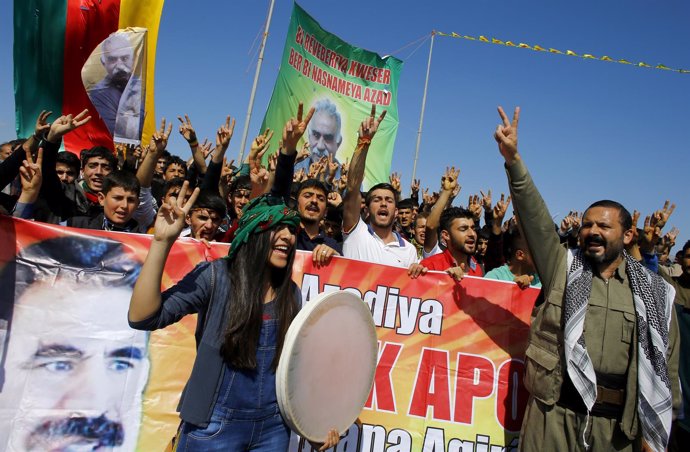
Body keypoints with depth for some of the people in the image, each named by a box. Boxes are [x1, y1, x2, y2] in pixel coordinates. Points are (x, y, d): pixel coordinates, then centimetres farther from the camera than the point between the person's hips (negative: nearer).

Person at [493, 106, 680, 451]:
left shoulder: (656, 294, 5)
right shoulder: (563, 267, 3)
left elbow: (665, 366, 6)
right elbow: (534, 216, -10)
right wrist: (513, 159, -20)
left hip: (618, 423, 1)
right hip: (554, 412, 0)